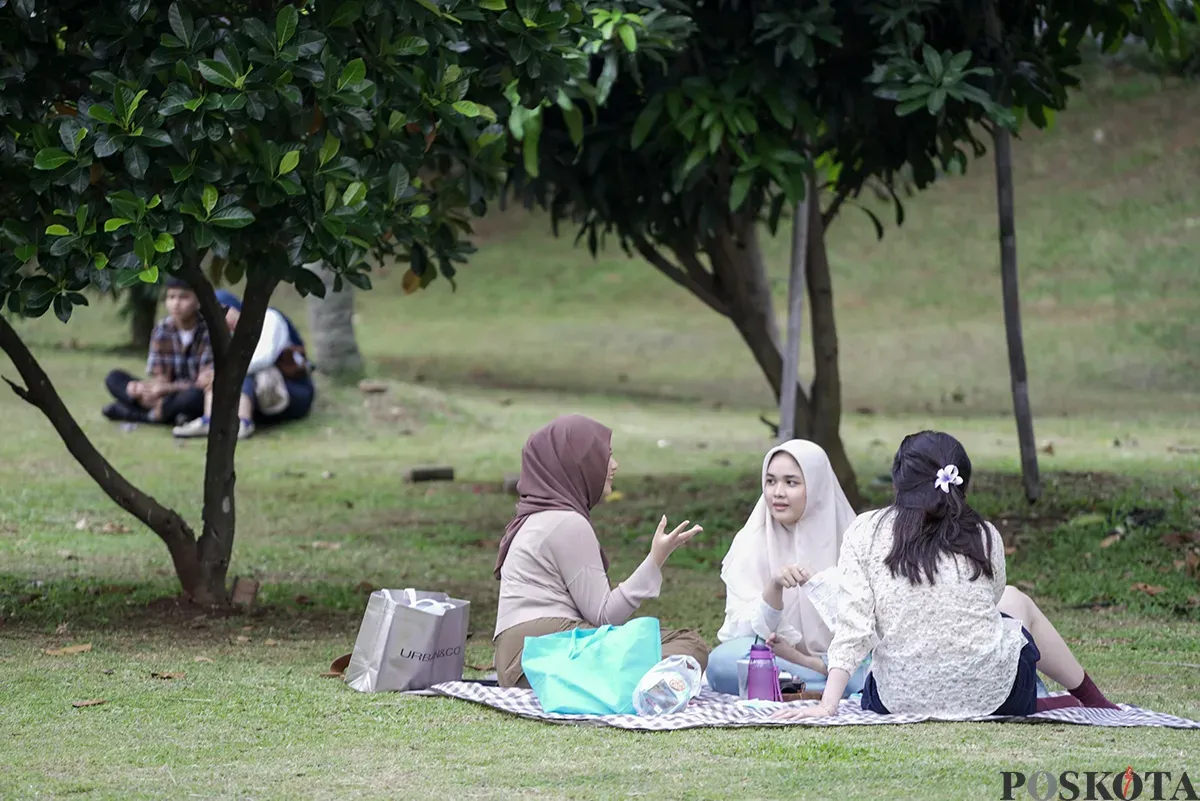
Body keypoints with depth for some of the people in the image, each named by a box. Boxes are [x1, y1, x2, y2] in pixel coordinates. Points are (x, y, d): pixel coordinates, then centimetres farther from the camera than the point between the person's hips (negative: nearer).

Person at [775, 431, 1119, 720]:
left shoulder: (865, 533, -4)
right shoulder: (984, 537, -1)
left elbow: (853, 623, -9)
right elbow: (991, 604, 10)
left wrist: (827, 704, -9)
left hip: (900, 698, -1)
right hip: (991, 692, 1)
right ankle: (1090, 699, 47)